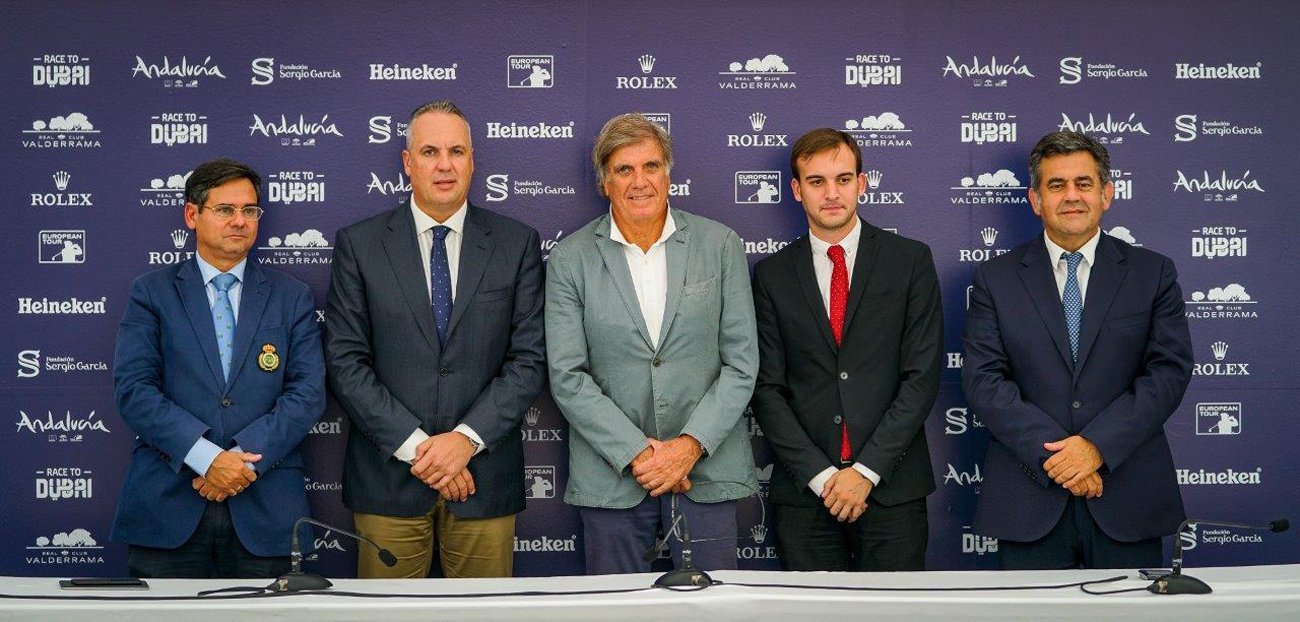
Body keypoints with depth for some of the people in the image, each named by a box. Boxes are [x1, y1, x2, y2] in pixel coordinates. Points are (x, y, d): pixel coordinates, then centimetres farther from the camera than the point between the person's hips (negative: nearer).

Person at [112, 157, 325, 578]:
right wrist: (206, 458, -15)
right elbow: (133, 389, -3)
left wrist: (246, 458, -12)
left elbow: (308, 392, 2)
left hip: (264, 507, 1)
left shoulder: (292, 298, 11)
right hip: (166, 503, -1)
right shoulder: (153, 292, 8)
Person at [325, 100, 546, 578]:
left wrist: (468, 438, -12)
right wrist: (415, 446, -11)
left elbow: (529, 358, -1)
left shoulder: (518, 244, 4)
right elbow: (346, 361, -3)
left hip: (485, 475, 1)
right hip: (387, 476, 0)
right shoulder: (358, 244, 3)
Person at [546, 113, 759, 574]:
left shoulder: (720, 246, 3)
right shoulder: (569, 259, 1)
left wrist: (691, 445, -10)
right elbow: (568, 377, -4)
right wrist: (637, 453, -12)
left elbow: (742, 363, 0)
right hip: (610, 476, 0)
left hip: (707, 469, 1)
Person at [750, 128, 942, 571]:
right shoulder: (772, 275, 6)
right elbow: (768, 389, 2)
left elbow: (922, 376, -3)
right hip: (804, 493, 1)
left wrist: (867, 470, -10)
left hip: (892, 487, -1)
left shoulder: (910, 260, 3)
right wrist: (820, 475, -8)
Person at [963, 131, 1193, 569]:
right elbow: (983, 380, -2)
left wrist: (1098, 445, -14)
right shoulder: (995, 278, 6)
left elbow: (1171, 370, -2)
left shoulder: (1153, 273, 7)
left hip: (1127, 498, 1)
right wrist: (1050, 453, -13)